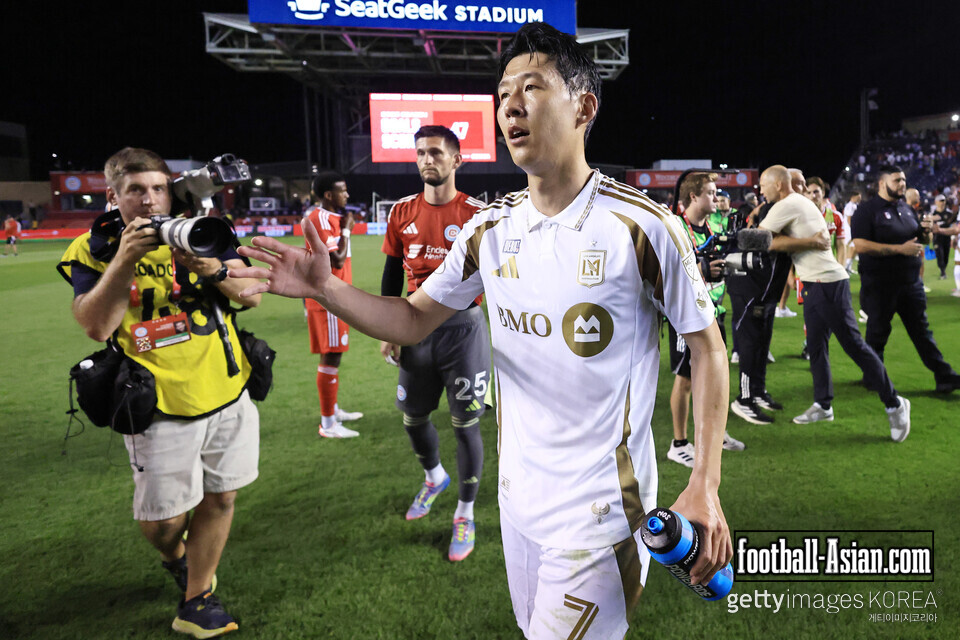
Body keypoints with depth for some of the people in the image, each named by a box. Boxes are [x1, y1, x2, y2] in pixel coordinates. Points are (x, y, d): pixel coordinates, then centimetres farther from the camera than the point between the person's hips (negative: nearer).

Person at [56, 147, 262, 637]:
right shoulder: (94, 250, -2)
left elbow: (251, 296, -3)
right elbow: (96, 326, -16)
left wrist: (214, 268, -21)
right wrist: (125, 258, -23)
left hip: (228, 395, 3)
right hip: (161, 409, -2)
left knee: (219, 497, 11)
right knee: (161, 519, 6)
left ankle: (196, 600, 32)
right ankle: (174, 557, 44)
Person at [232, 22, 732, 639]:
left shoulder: (643, 225, -15)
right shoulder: (491, 229, 0)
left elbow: (706, 345, -8)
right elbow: (413, 320, 5)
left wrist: (705, 487, -13)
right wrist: (327, 288, -11)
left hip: (601, 508, -5)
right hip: (519, 496, 5)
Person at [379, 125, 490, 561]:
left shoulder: (476, 215, -7)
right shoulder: (402, 213, 4)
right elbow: (392, 275, 10)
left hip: (462, 328, -4)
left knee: (465, 423, 4)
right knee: (413, 417, 16)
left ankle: (465, 514, 23)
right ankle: (434, 477, 47)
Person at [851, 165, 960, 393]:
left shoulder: (906, 209, 13)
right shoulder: (867, 210, -9)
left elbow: (919, 241, 24)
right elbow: (860, 246, -21)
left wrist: (925, 230, -1)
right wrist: (900, 249, -24)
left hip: (910, 282, 6)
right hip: (879, 286, -6)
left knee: (922, 330, 10)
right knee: (878, 332, 7)